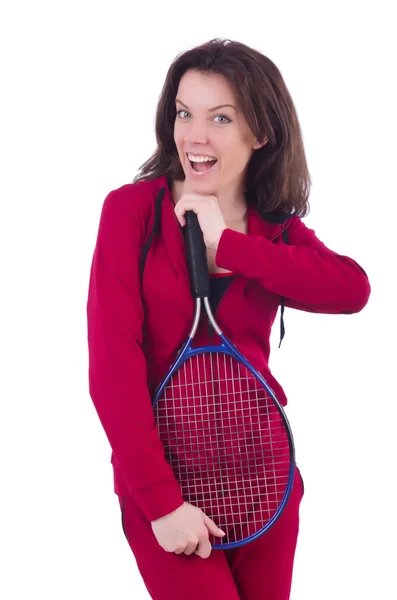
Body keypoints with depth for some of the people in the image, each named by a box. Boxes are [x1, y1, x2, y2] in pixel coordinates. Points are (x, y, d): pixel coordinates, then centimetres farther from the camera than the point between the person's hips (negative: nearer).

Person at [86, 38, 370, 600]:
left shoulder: (278, 230, 3)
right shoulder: (132, 209, -6)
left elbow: (353, 289, -18)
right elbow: (113, 359, -14)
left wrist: (227, 244, -20)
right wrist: (161, 498, -19)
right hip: (159, 474, -3)